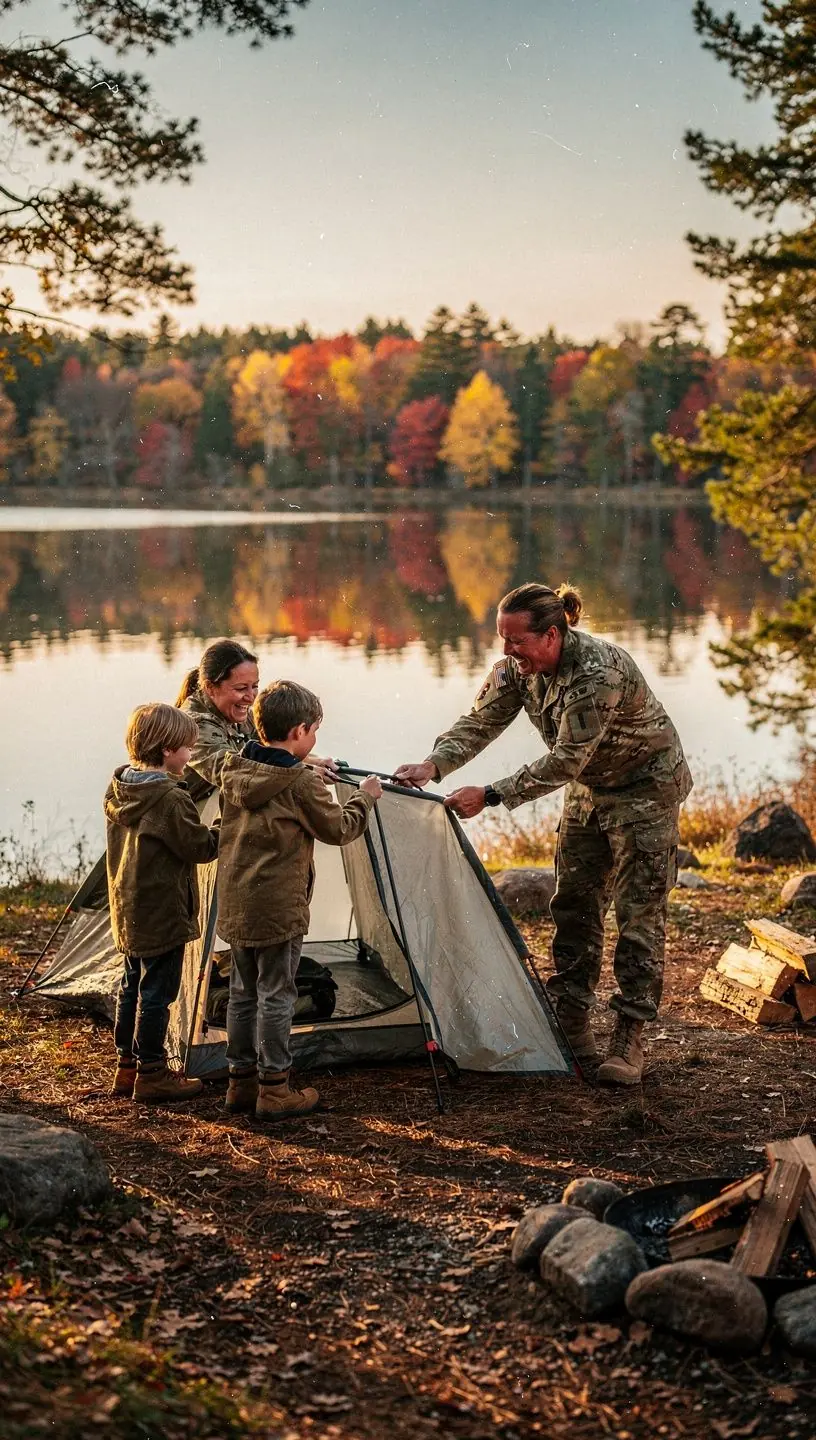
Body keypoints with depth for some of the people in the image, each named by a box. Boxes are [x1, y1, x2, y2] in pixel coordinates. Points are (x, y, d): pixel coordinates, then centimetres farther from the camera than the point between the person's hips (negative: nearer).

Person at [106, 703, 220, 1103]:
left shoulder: (118, 789, 3)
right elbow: (199, 847, -18)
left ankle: (127, 1066, 26)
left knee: (132, 986, 17)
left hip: (128, 911, 9)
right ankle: (151, 1073, 9)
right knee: (156, 993, 1)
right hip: (163, 914, -9)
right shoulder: (170, 800, -23)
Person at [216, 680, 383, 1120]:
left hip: (236, 906, 7)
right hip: (278, 908, -7)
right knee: (275, 995, 1)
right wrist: (364, 798, 13)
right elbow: (339, 829, -7)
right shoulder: (302, 784, -16)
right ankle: (274, 1089, 8)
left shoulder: (235, 774, 5)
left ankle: (241, 1080, 24)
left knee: (243, 992, 16)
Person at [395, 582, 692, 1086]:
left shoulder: (598, 672, -37)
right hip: (590, 788, 8)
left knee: (640, 912, -8)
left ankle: (630, 1039, -3)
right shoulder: (518, 668, -12)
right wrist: (434, 765, -27)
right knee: (575, 906, 8)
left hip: (646, 785, -8)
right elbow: (479, 723, -8)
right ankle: (573, 1026, 17)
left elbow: (564, 762, -35)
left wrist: (491, 795, -35)